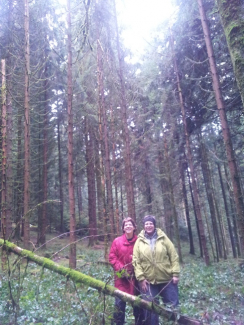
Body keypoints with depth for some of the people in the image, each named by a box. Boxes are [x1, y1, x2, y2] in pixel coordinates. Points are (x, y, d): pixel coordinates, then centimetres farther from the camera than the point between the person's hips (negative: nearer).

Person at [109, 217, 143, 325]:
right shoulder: (117, 241, -1)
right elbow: (112, 257, 0)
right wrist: (121, 269, -9)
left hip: (136, 276, 1)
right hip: (121, 277, -1)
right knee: (120, 302, 0)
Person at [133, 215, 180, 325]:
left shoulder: (163, 238, -1)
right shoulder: (139, 241, 0)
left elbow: (174, 256, 0)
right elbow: (136, 261, -2)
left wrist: (175, 274, -5)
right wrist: (141, 278, -8)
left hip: (167, 279, 0)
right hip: (148, 281, 0)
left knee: (173, 305, 11)